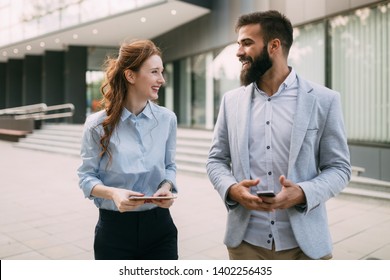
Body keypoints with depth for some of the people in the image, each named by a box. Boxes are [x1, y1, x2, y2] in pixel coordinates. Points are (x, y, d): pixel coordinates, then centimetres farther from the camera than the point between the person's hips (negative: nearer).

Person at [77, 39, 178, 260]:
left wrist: (166, 187, -12)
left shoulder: (167, 119, -1)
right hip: (114, 229, -2)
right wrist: (112, 192, -22)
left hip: (158, 226, 3)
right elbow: (86, 176, -3)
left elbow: (170, 166, 8)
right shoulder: (98, 124, -8)